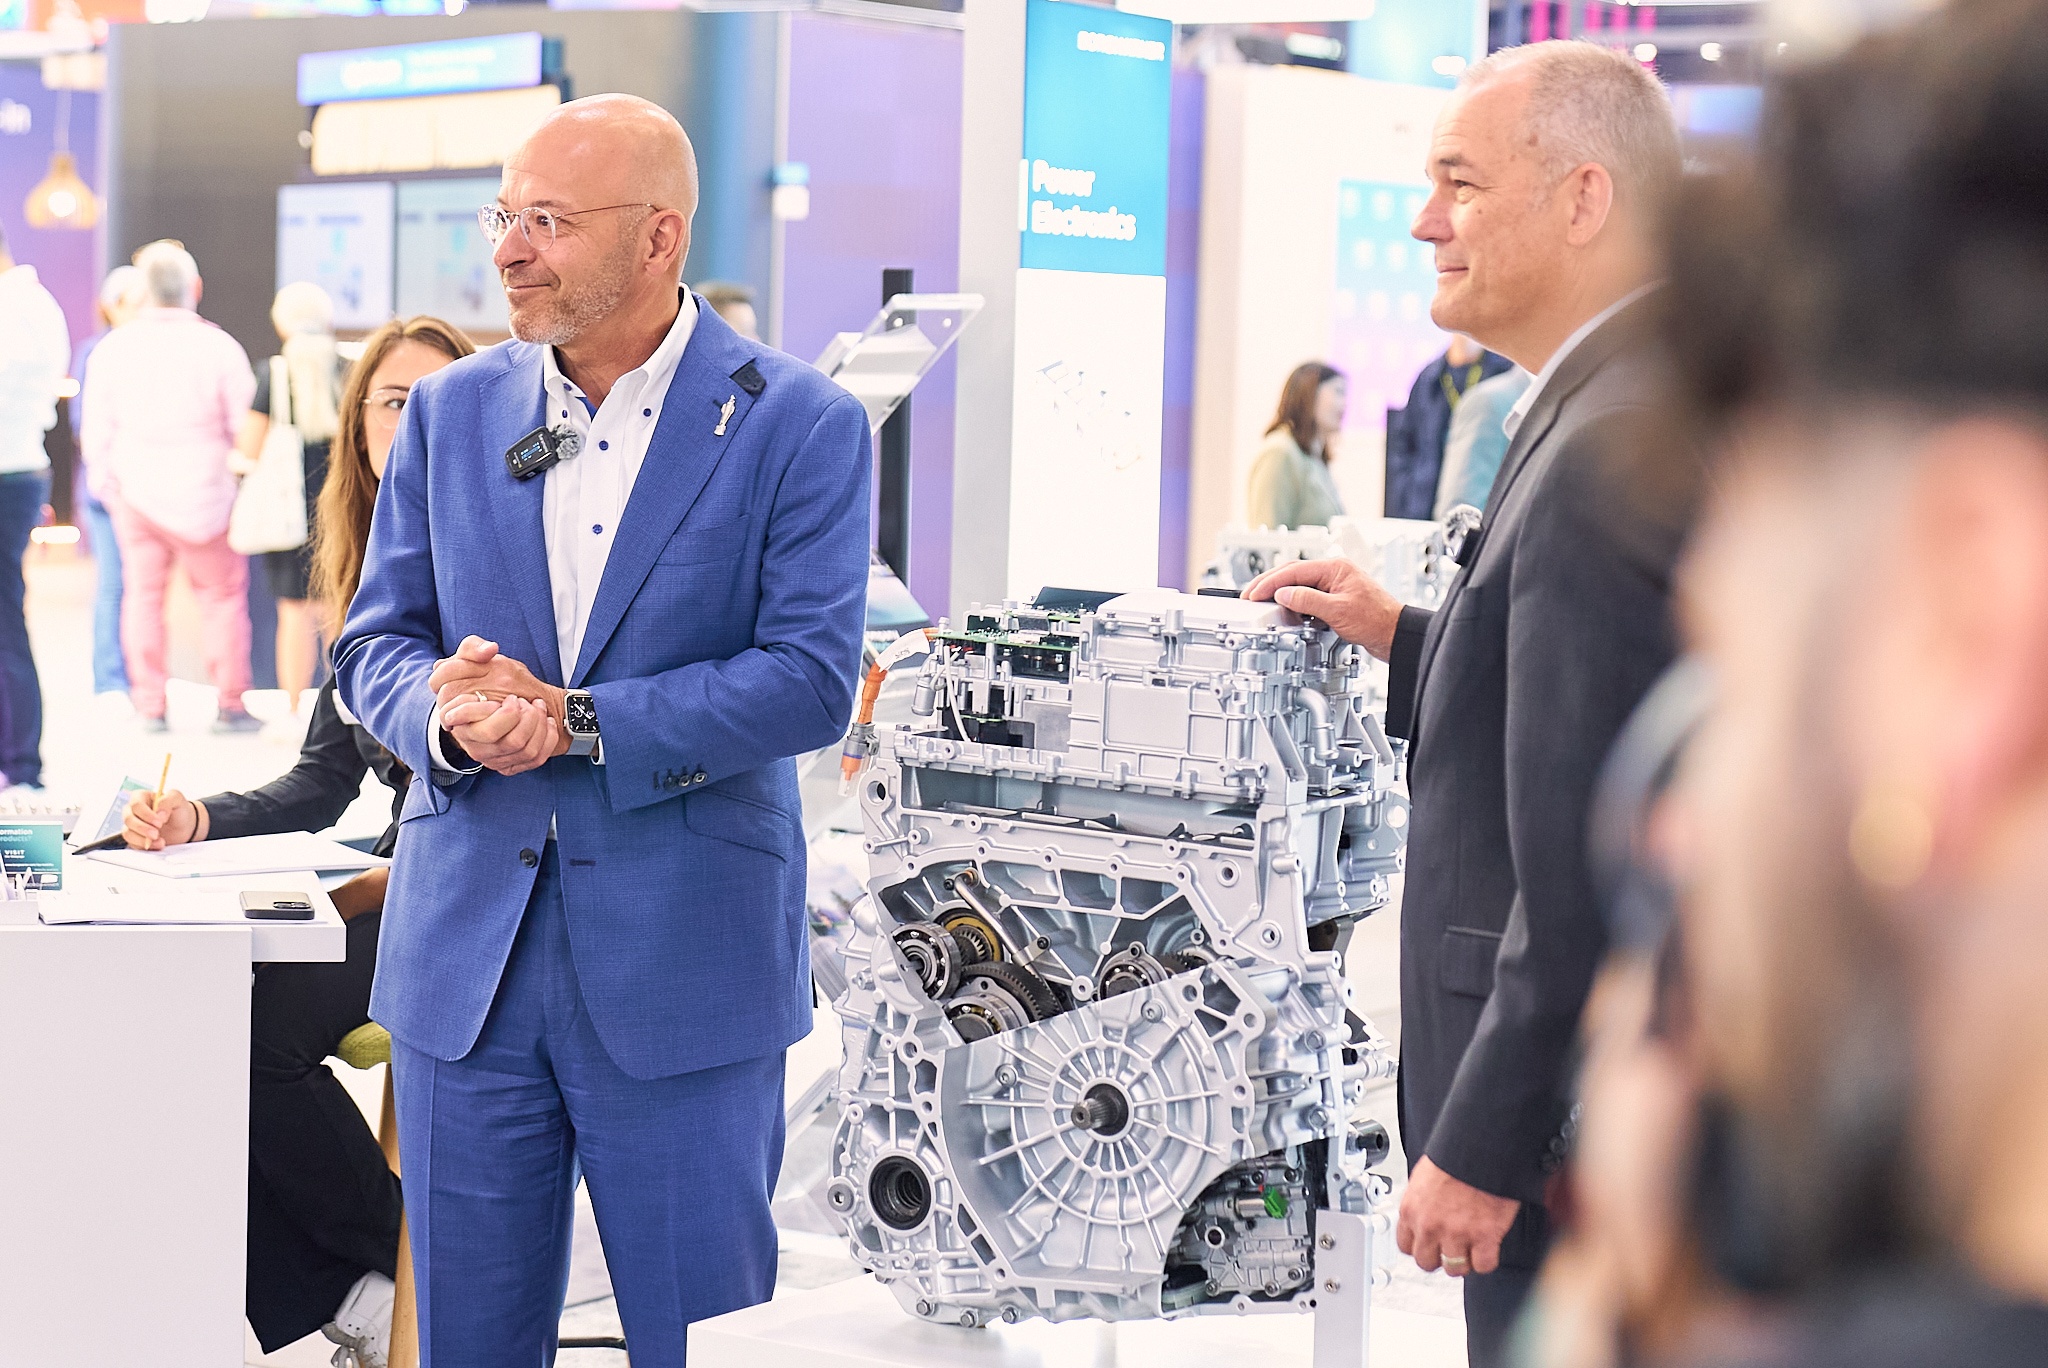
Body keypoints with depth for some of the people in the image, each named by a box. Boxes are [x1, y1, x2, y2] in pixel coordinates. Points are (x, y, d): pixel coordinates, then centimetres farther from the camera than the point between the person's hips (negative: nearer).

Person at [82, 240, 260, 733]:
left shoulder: (112, 348, -2)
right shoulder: (218, 347, -11)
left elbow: (96, 429, 4)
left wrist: (105, 481, 17)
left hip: (135, 492, 3)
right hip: (202, 494, -3)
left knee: (142, 594, 11)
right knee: (222, 594, 8)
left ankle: (149, 706, 11)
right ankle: (230, 703, 8)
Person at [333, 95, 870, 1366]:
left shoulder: (800, 424, -6)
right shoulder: (451, 412, 7)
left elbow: (812, 678, -12)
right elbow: (375, 641, 9)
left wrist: (576, 722, -19)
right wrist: (442, 712, -14)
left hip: (684, 967, -4)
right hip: (466, 960, 4)